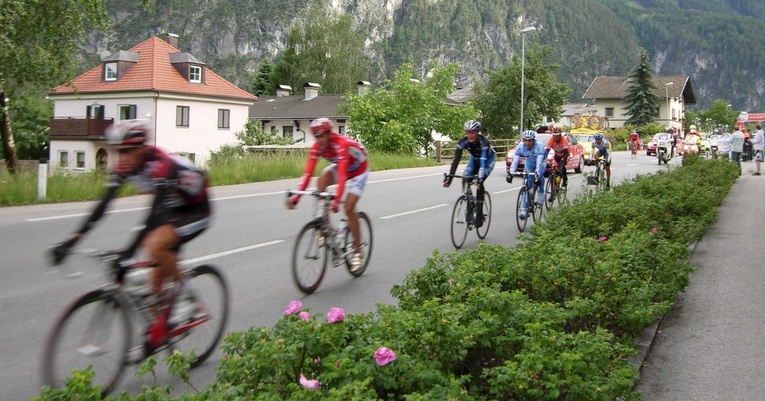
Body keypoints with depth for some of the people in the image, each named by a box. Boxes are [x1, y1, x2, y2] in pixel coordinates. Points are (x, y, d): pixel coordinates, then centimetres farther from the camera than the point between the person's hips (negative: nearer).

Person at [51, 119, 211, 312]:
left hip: (196, 211, -7)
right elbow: (104, 204, -13)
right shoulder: (125, 167, -12)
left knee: (155, 247, -29)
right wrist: (72, 239, -22)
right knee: (157, 277, 2)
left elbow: (155, 213, -40)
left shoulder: (161, 166, -34)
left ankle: (184, 294, -7)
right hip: (173, 209, 7)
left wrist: (128, 253, -47)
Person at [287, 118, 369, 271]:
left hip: (359, 169, -5)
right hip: (339, 166, 6)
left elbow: (342, 175, -46)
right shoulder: (317, 147, -20)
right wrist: (296, 196, -35)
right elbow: (308, 173, -26)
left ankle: (358, 251, 0)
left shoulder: (341, 144, -37)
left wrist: (337, 199, -57)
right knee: (321, 182, -26)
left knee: (348, 208, -16)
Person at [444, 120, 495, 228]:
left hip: (488, 159, -5)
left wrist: (480, 179, -53)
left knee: (479, 183, -24)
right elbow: (456, 160, -28)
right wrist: (449, 177, -37)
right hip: (474, 158, 5)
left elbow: (483, 162, -43)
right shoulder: (463, 142, -26)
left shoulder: (484, 142, -37)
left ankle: (479, 214, -18)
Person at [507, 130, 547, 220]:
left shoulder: (539, 146, -35)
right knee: (527, 183, -8)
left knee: (540, 175, -30)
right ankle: (524, 210, -8)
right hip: (529, 161, 2)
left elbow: (539, 162, -42)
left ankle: (541, 194, 0)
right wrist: (510, 173, -43)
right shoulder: (520, 146, -25)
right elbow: (515, 161, -30)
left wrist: (537, 174, -54)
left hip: (541, 161, -2)